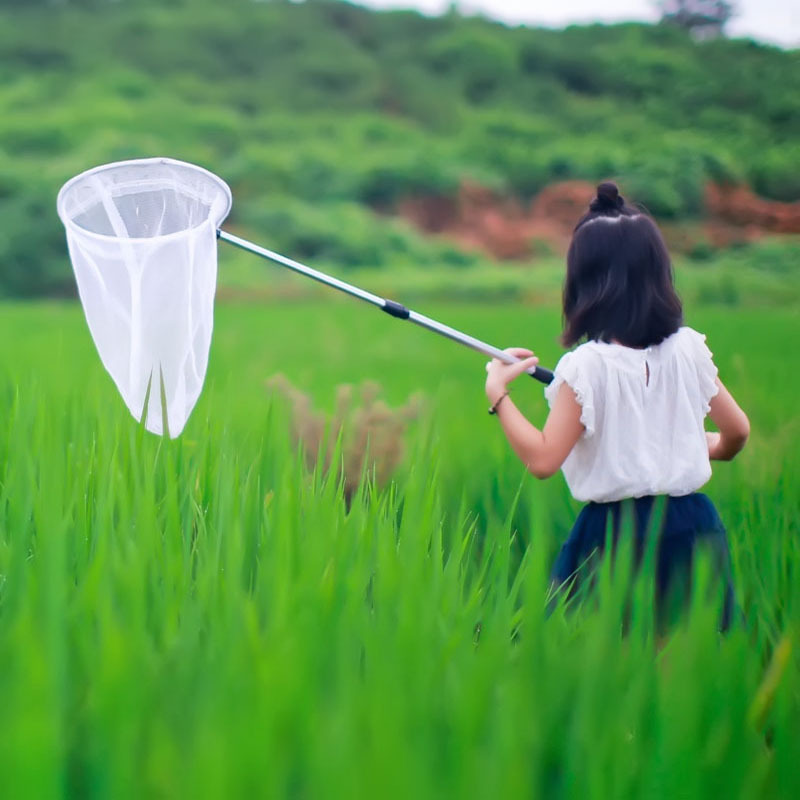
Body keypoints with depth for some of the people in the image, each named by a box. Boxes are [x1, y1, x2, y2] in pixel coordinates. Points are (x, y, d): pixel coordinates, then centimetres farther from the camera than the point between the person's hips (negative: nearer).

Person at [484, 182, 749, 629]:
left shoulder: (587, 366, -14)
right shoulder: (689, 349, 0)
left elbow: (543, 459, -16)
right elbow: (737, 430, 8)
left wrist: (498, 394, -5)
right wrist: (712, 450, 31)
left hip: (615, 532, -4)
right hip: (691, 524, 4)